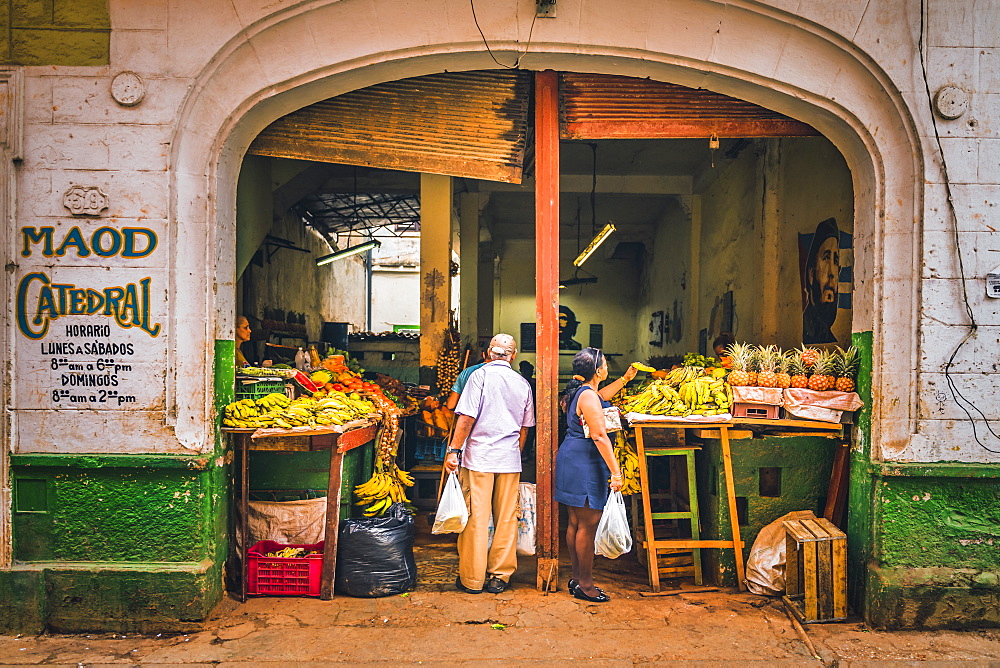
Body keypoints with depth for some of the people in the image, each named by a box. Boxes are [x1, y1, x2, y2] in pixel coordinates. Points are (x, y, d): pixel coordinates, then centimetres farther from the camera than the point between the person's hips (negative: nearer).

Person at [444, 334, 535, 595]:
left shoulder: (481, 375, -5)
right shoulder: (523, 384, 9)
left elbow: (467, 417, -12)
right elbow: (525, 428, 14)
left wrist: (453, 450, -8)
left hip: (479, 456, -4)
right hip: (510, 459, 4)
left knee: (476, 518, 2)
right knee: (506, 518, 9)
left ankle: (472, 579, 9)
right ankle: (499, 577, 17)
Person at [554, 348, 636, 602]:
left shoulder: (578, 392, 14)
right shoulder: (588, 396, -17)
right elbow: (599, 436, -21)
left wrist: (625, 379, 41)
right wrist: (615, 471, -20)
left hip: (571, 459, 11)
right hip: (586, 464, -11)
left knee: (575, 523, 15)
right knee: (587, 525, -2)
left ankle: (577, 578, 24)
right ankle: (585, 584, 7)